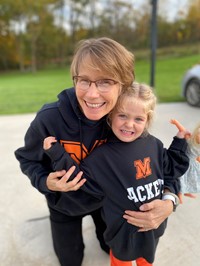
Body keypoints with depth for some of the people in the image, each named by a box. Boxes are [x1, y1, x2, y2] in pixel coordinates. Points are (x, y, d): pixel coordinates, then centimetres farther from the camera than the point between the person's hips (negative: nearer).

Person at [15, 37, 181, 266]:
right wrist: (46, 182, -34)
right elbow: (27, 159, -14)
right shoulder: (49, 119, -33)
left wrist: (169, 200, -34)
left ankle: (99, 223, 55)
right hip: (65, 203, -1)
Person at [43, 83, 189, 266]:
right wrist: (58, 155, -25)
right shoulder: (102, 155, -22)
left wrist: (180, 142, -1)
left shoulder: (154, 144, -9)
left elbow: (171, 169, 5)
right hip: (124, 227, -4)